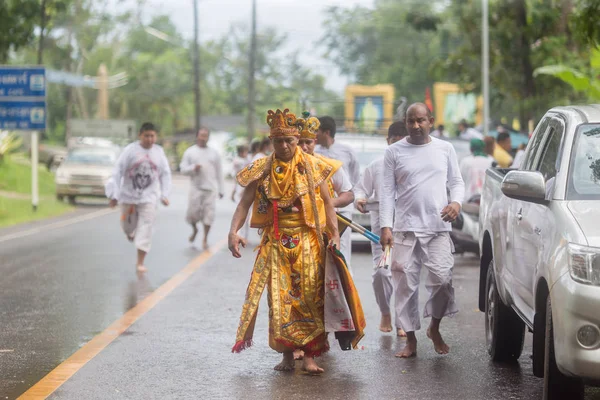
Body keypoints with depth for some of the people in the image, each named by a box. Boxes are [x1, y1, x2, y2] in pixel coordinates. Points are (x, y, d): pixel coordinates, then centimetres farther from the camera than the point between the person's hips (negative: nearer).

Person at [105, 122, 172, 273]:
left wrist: (165, 195, -1)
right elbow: (118, 172, -9)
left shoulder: (159, 152, -1)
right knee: (128, 226, 13)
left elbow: (165, 174, 7)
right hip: (129, 195, -1)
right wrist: (114, 195, -12)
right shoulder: (130, 150, -10)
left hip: (149, 197, 1)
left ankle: (140, 262, -4)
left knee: (146, 228, -8)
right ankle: (131, 233, 52)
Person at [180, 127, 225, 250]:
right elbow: (183, 168, 4)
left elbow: (219, 172, 11)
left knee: (209, 213, -5)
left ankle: (205, 239, 6)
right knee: (192, 212, -4)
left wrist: (221, 189, 8)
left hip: (211, 189, 1)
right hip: (196, 188, -1)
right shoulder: (190, 152, 7)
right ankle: (194, 230, 27)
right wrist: (193, 168, -16)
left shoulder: (214, 153, 10)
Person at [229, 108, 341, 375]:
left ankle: (310, 355, -2)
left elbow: (327, 202, 4)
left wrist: (335, 235, -6)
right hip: (276, 243, 1)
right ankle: (287, 355, 8)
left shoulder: (312, 166, 0)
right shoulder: (261, 170, 2)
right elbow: (244, 203, -2)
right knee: (280, 298, 1)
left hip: (308, 243, -1)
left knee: (310, 296, -4)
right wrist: (233, 232, -18)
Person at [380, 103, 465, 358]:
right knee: (406, 284, 0)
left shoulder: (445, 149, 10)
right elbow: (387, 191, 3)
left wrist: (456, 202, -7)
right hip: (405, 228, 0)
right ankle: (411, 339, 10)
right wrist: (385, 226, -6)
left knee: (442, 279, -11)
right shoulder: (394, 152, 6)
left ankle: (435, 328, 13)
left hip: (438, 227, 0)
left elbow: (456, 182, 15)